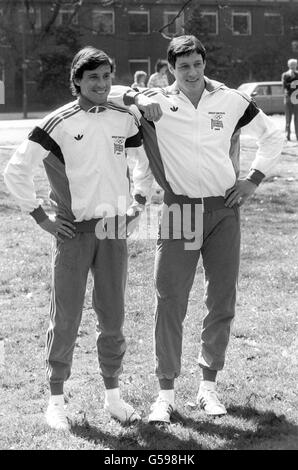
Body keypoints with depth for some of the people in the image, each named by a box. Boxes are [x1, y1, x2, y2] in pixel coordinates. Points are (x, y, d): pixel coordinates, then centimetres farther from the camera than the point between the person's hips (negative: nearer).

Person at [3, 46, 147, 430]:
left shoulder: (123, 120, 5)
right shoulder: (58, 124, -8)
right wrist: (41, 217, -7)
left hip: (114, 227, 4)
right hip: (73, 231, -4)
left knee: (113, 316, 8)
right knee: (66, 317, 0)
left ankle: (113, 395, 19)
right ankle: (56, 400, 10)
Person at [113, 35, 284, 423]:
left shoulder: (231, 101, 3)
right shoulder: (159, 103, -1)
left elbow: (272, 137, 16)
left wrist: (253, 180, 6)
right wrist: (139, 100, -16)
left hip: (224, 209, 2)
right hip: (180, 212, -2)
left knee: (222, 303, 6)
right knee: (170, 303, -4)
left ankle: (208, 386, 19)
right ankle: (166, 392, 4)